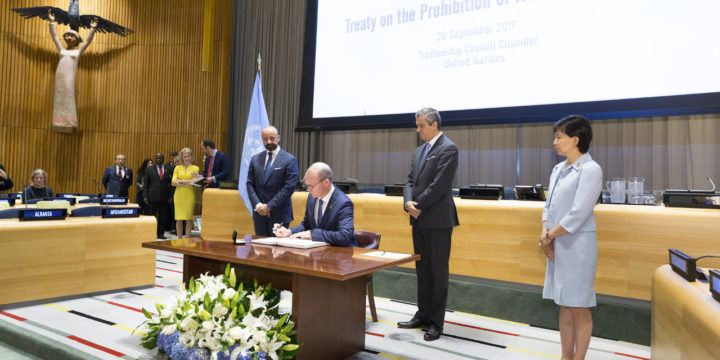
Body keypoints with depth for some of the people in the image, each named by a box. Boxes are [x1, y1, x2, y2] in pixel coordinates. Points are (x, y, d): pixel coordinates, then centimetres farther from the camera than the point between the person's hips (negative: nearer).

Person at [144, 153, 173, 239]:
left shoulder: (169, 169, 6)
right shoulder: (149, 169, 5)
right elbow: (145, 184, 4)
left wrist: (171, 196, 1)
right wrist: (145, 196, -3)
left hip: (164, 197, 1)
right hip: (152, 197, -1)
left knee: (163, 216, 4)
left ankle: (161, 233, 13)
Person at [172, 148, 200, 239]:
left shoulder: (195, 168, 8)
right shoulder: (177, 168, 11)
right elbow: (173, 182, 0)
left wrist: (181, 181, -16)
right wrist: (188, 182, -15)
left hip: (189, 196, -1)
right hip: (179, 195, 1)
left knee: (189, 219, -3)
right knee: (179, 219, 1)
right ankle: (179, 239, 9)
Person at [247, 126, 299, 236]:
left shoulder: (290, 160, -6)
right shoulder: (255, 159, 10)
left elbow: (289, 187, -12)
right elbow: (250, 184, 7)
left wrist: (269, 206, -13)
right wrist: (257, 205, -8)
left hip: (279, 214, -4)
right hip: (259, 213, 4)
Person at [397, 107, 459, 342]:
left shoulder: (448, 149, -10)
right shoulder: (419, 151, 17)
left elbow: (439, 185, -18)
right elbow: (410, 180, 13)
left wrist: (419, 206, -12)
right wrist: (408, 202, -6)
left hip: (438, 220, -8)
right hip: (419, 220, 8)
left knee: (439, 272, 1)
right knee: (422, 270, 14)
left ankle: (436, 322, 10)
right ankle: (423, 315, 25)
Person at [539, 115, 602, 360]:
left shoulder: (590, 170, -13)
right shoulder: (558, 169, 12)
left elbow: (578, 214, -18)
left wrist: (550, 236, -11)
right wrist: (544, 233, -3)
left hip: (577, 245, -8)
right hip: (557, 246, 8)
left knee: (579, 308, 4)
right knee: (564, 307, 15)